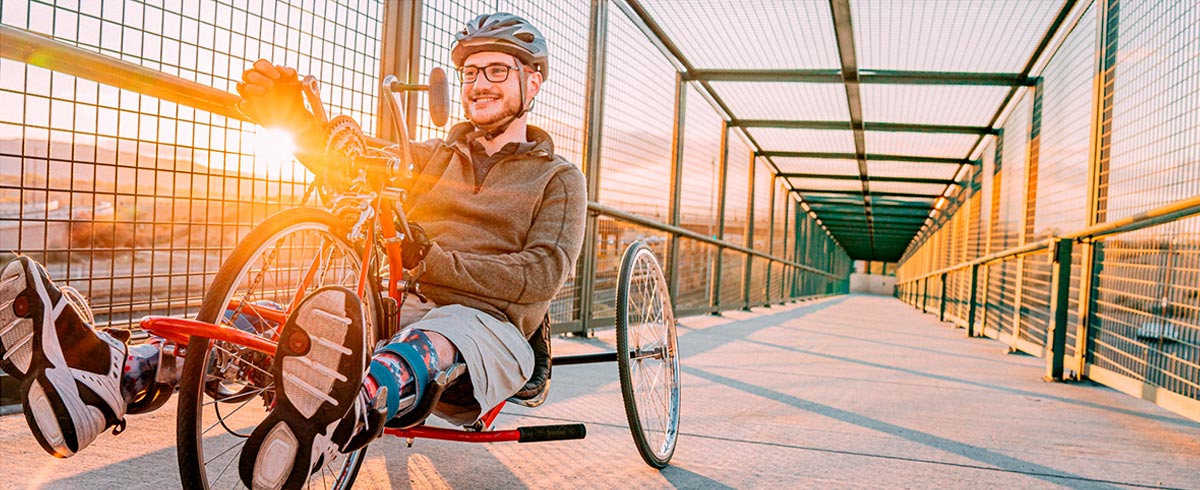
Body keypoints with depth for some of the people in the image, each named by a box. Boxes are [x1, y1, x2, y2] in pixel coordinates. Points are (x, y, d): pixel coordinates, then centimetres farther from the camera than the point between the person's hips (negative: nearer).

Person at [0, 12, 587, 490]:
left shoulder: (559, 177, 9)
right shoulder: (434, 158, 23)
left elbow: (544, 272, -8)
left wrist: (431, 258, -14)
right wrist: (293, 119, -13)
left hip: (487, 326, -4)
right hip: (404, 308, 5)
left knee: (428, 339, -39)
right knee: (316, 315, -24)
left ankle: (332, 427, -69)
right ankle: (113, 375, -42)